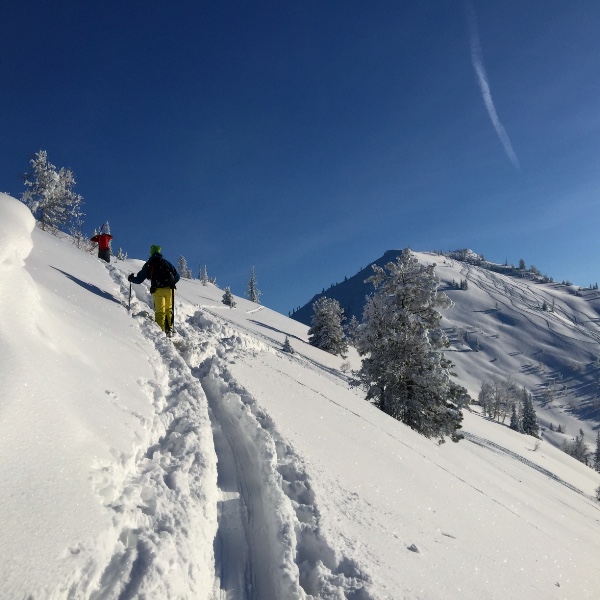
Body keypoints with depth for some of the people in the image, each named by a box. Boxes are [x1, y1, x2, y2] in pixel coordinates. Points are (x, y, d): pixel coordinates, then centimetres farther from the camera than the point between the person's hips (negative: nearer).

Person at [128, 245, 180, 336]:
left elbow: (139, 279, 9)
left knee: (160, 311, 3)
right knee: (169, 309, 16)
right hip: (169, 289, 2)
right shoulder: (166, 262, 16)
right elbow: (177, 276, 15)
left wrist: (131, 279, 29)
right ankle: (169, 330, 11)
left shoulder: (148, 264, 9)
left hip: (158, 290, -2)